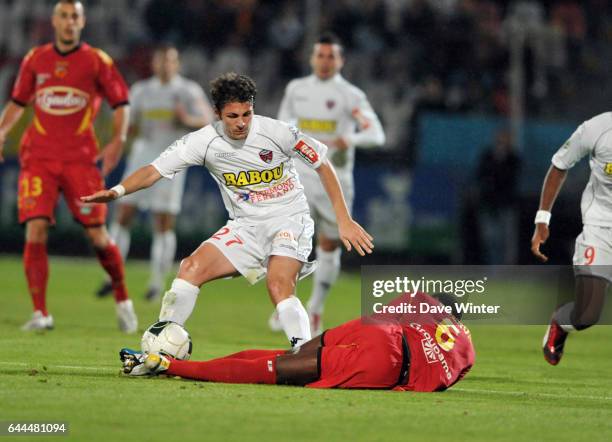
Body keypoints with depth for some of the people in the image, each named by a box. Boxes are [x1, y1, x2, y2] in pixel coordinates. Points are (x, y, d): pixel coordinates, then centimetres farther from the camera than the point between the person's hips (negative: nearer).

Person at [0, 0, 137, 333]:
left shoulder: (97, 61, 2)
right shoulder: (35, 59, 10)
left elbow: (121, 103, 6)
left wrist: (118, 139, -9)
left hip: (81, 159, -2)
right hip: (38, 157, 2)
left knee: (97, 235, -4)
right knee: (35, 230, -13)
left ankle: (123, 301, 19)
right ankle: (40, 313, -7)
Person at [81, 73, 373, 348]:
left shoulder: (275, 132, -15)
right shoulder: (204, 141, -10)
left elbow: (323, 165, -3)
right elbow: (154, 170, -13)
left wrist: (344, 221, -4)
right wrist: (118, 191, -33)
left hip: (289, 220, -4)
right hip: (246, 226, 4)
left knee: (279, 287, -29)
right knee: (192, 267, -13)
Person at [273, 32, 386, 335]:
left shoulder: (350, 95, -5)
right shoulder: (296, 89, 7)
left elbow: (376, 135, -16)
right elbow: (285, 120, 26)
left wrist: (350, 140, -34)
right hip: (300, 176, 1)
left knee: (329, 247, 6)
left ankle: (316, 310, 23)